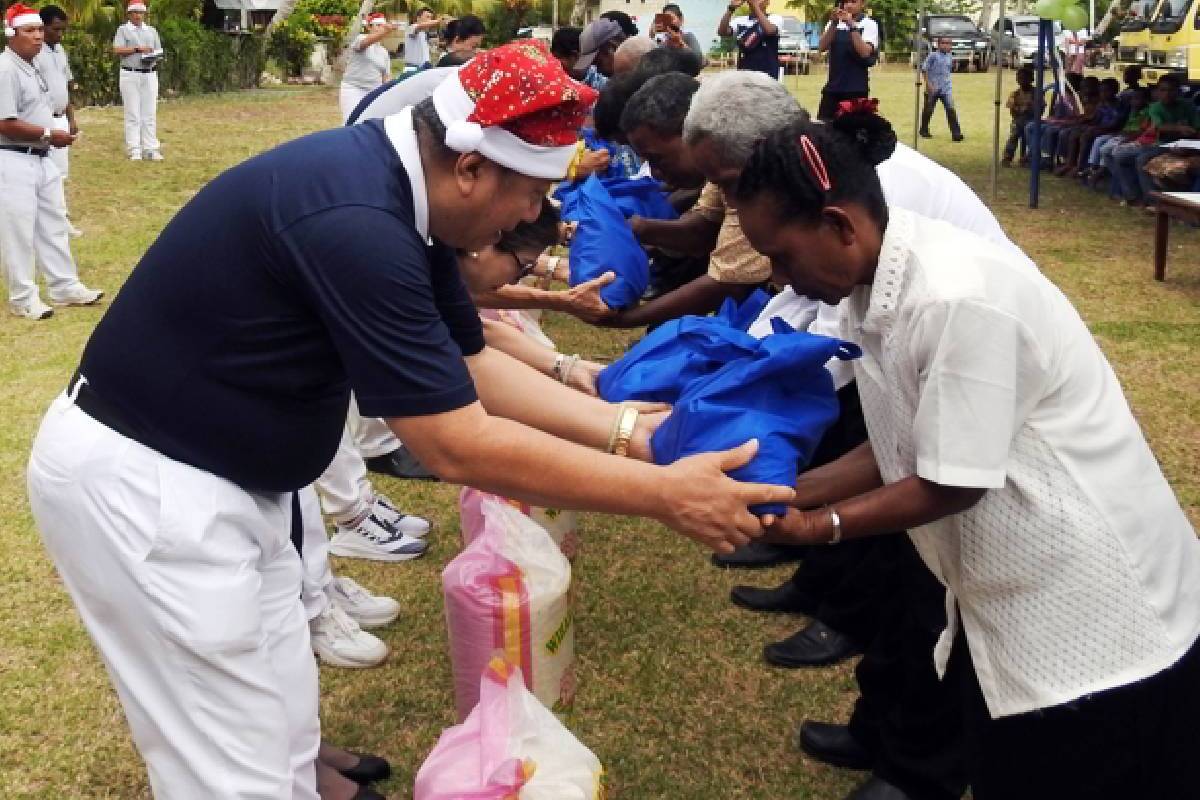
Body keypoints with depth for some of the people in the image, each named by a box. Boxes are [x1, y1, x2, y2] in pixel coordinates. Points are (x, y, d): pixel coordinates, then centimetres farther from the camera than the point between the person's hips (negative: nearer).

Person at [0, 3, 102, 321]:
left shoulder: (34, 66, 13)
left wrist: (58, 132, 6)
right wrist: (49, 134, -16)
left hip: (42, 159, 10)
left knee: (54, 225, 15)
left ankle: (64, 287, 25)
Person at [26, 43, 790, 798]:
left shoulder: (398, 190, 0)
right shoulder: (356, 220, -30)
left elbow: (471, 365, 8)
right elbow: (460, 446, -28)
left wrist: (625, 428, 0)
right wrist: (664, 495, -21)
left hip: (221, 469, 10)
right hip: (143, 480, -9)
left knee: (282, 725, 18)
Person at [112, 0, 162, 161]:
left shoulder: (152, 31, 17)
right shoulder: (123, 30, 5)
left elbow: (159, 52, 13)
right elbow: (117, 50, -8)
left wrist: (153, 57, -9)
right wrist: (137, 49, -16)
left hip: (150, 75, 3)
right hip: (130, 75, -3)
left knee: (150, 114, 1)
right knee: (133, 114, -3)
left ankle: (150, 149, 3)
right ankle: (134, 150, -1)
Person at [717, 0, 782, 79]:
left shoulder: (775, 18, 3)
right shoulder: (740, 21, 9)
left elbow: (769, 30, -20)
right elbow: (722, 32, -6)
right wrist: (731, 8, -17)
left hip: (767, 75, -2)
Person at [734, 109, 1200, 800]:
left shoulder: (958, 297, -28)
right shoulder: (877, 287, 0)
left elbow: (953, 483, -23)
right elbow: (906, 451, 4)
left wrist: (819, 525, -13)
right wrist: (792, 492, -4)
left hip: (1096, 610, -8)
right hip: (1013, 596, 8)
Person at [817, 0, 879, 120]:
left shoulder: (869, 24, -1)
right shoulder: (835, 23, 10)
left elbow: (865, 52, -16)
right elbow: (822, 47, -4)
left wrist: (852, 25, -21)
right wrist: (833, 23, -17)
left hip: (857, 89, -4)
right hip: (833, 87, 4)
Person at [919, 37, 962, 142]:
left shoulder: (950, 57, 9)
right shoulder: (933, 56, -6)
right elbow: (924, 70, -9)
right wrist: (928, 84, -16)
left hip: (946, 89, 3)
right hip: (933, 89, -3)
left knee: (951, 109, -10)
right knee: (928, 110, 10)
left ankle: (956, 134, -14)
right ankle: (924, 131, 29)